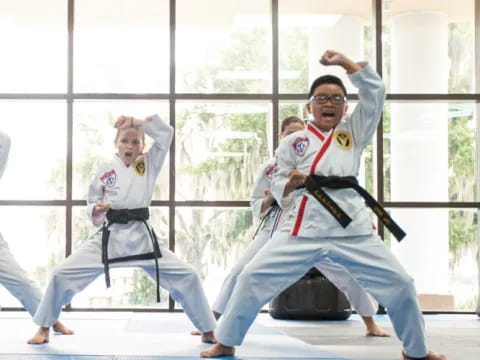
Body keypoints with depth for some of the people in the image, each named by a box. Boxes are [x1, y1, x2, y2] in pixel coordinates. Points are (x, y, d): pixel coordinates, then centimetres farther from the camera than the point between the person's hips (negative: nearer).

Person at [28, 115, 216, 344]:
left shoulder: (149, 164, 5)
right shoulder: (105, 171, 3)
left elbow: (166, 134, -5)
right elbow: (92, 206, 8)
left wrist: (136, 122, -13)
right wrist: (97, 210, -15)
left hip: (142, 238, 0)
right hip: (109, 237, 0)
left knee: (187, 277, -6)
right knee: (62, 275, -6)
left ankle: (208, 331, 11)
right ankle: (44, 328, 15)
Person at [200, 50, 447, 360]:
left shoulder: (354, 132, 13)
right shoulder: (294, 142, 9)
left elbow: (375, 92, 3)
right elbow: (279, 189, 9)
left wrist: (344, 62, -2)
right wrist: (290, 184, -14)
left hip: (352, 227, 1)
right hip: (304, 227, -1)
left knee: (398, 283, 1)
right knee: (254, 278, -7)